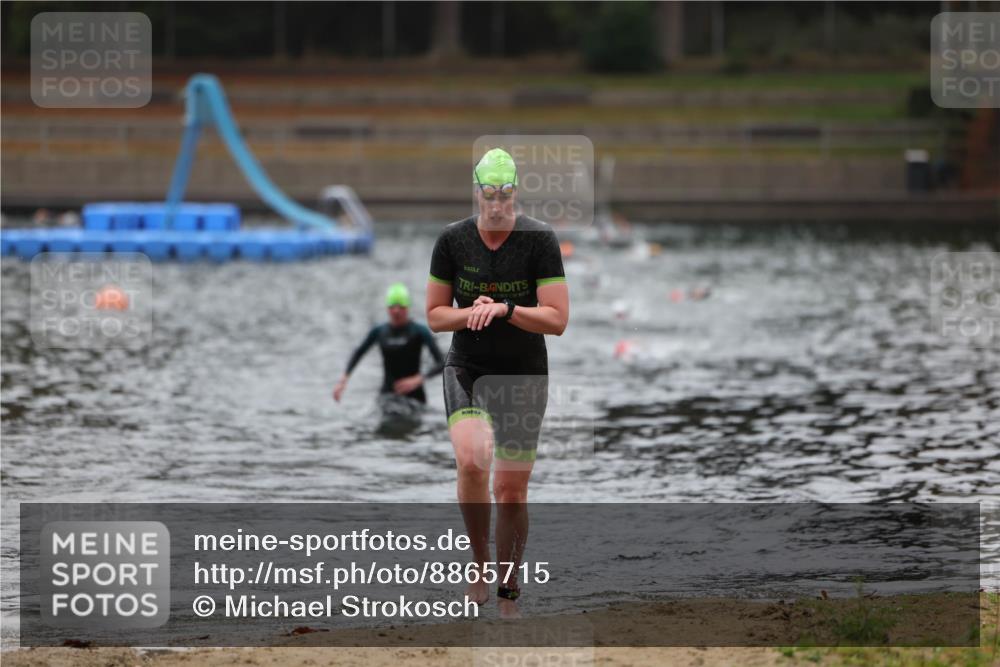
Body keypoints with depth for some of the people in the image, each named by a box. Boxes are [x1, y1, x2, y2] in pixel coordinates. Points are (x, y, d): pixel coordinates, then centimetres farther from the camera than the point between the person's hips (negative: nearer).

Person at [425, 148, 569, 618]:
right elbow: (435, 315, 5)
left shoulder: (540, 239, -9)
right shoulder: (452, 240, -3)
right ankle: (480, 563, -7)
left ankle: (508, 595, 17)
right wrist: (471, 313, -15)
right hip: (466, 369, 1)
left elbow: (557, 319, -11)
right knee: (472, 460, -26)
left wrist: (504, 309, -23)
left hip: (525, 375, -1)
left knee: (512, 489, 1)